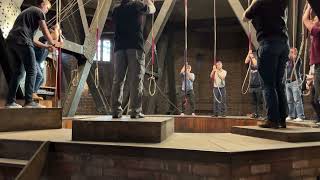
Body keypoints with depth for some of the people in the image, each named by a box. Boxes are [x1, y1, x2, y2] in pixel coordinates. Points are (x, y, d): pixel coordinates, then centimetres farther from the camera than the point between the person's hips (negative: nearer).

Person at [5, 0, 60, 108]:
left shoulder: (26, 12, 35)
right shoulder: (39, 11, 8)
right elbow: (45, 31, 6)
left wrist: (45, 46, 35)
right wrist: (53, 43, 23)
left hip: (11, 40, 9)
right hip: (22, 42, -9)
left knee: (18, 72, 10)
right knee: (31, 71, -9)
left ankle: (10, 101, 8)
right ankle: (29, 101, -16)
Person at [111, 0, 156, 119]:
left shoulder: (116, 10, 18)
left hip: (120, 47, 4)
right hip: (135, 46, -4)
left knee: (118, 79, 2)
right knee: (136, 79, -6)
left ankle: (116, 111, -1)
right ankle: (135, 111, -10)